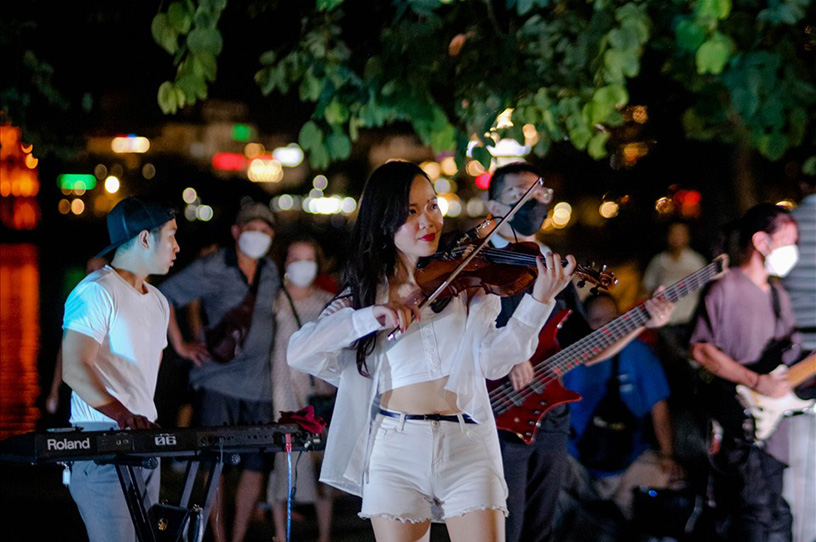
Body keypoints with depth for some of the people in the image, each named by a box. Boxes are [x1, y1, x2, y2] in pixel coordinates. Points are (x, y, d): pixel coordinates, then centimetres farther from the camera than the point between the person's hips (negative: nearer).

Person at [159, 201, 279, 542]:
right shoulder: (211, 270, -5)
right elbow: (165, 296, -2)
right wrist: (179, 344, -3)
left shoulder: (271, 271, 12)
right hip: (217, 382, -5)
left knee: (256, 465, 3)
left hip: (258, 385, 5)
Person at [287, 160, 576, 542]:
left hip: (466, 448, -1)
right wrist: (373, 317, -15)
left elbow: (492, 361, -8)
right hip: (395, 453, 1)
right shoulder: (365, 293, 9)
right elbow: (298, 352, -4)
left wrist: (539, 302, -22)